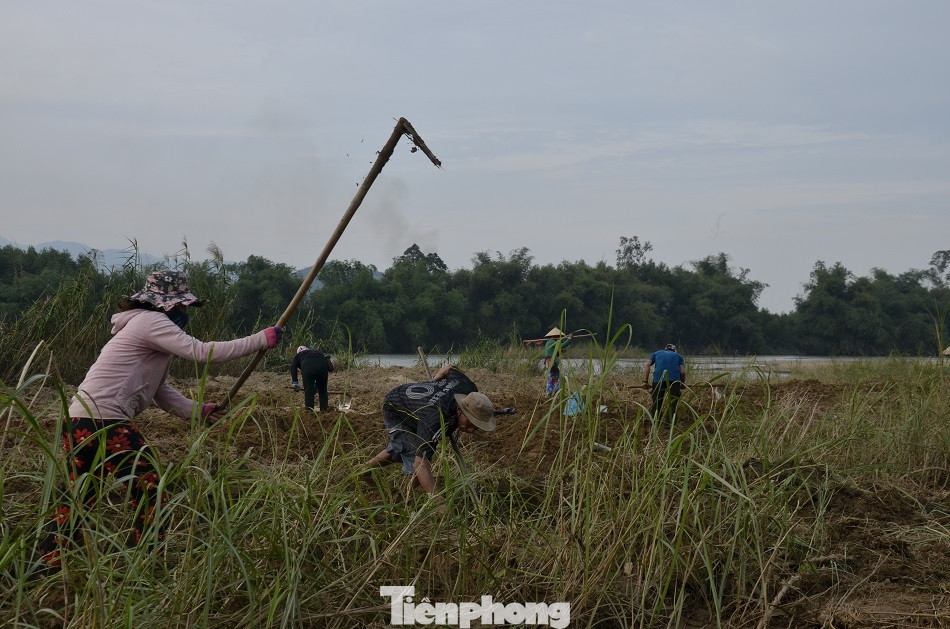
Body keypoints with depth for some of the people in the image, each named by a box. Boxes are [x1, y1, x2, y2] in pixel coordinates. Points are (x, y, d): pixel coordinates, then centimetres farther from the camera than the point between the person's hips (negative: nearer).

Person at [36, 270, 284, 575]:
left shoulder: (148, 326, 23)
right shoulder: (150, 322, -8)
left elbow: (162, 392, 22)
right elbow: (201, 352, -18)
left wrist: (198, 410, 11)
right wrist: (261, 340, -15)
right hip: (102, 423, -10)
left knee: (78, 496, 16)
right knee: (147, 482, -2)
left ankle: (46, 563, 20)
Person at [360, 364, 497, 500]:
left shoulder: (470, 391, -28)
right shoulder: (437, 419, -49)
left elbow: (449, 368, -6)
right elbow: (420, 462, -56)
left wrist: (433, 383, 12)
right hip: (394, 411, -8)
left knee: (398, 451, 27)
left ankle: (363, 471, 48)